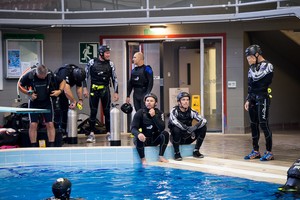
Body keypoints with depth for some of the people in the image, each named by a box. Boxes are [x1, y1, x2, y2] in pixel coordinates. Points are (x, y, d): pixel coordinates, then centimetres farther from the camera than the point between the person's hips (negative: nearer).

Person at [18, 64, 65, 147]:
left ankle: (51, 146, 5)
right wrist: (28, 93, -18)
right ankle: (33, 147, 5)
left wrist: (60, 90, -19)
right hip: (34, 103, -1)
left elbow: (62, 81, -2)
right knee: (33, 125, -2)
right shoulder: (29, 76, -20)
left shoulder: (51, 75, -17)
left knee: (50, 124, -2)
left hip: (47, 102, 1)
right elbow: (20, 85, -5)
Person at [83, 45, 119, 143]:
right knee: (93, 112, 1)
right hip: (94, 89, -1)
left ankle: (109, 133, 8)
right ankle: (92, 134, 4)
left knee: (107, 112, 1)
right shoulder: (92, 62, -3)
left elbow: (114, 78, 7)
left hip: (105, 90, 1)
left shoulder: (110, 64, 2)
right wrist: (85, 88, -4)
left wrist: (116, 92, 4)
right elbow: (85, 75, 3)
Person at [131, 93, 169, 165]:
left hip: (154, 140, 2)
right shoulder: (140, 113, -8)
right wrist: (138, 134, -41)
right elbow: (133, 128, -17)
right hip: (144, 139, -2)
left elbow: (162, 128, -16)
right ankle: (143, 159, -20)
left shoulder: (159, 113, -2)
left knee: (165, 133, -23)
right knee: (139, 138, -35)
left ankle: (161, 156, -16)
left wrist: (154, 116, -25)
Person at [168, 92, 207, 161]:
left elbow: (204, 120, -14)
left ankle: (196, 151, -1)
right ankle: (176, 153, -18)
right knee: (176, 129, -36)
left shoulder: (191, 112, -4)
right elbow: (174, 121, -35)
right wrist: (187, 129, -41)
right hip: (177, 138, -4)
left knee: (203, 127, -13)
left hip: (188, 138, 4)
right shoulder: (174, 111, -14)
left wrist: (195, 127, -34)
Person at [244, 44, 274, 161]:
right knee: (253, 125, 9)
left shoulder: (267, 66, -6)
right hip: (253, 99, 8)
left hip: (262, 99, -8)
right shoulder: (254, 67, 17)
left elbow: (256, 77, -21)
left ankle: (269, 152, -5)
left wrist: (253, 65, -8)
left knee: (263, 124, -10)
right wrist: (248, 100, 13)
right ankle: (255, 151, 16)